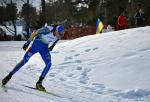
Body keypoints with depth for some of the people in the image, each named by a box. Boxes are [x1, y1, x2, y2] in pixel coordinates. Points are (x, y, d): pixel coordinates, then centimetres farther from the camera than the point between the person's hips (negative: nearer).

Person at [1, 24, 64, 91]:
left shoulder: (59, 35, -15)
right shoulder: (48, 30, -30)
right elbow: (35, 33, -17)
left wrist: (52, 46, 16)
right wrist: (28, 42, -13)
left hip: (45, 47, 4)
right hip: (37, 44, -4)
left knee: (48, 64, -15)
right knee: (25, 59, -11)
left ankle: (39, 83, -7)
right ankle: (9, 76, 2)